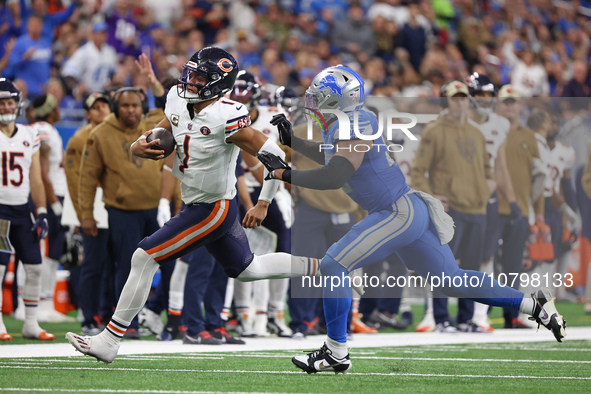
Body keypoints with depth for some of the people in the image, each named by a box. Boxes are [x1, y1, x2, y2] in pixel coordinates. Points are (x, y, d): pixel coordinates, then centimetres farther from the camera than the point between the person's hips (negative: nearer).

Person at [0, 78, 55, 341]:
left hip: (23, 209, 5)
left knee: (34, 267, 3)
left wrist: (41, 213, 6)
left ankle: (31, 324, 13)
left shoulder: (29, 136, 11)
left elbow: (35, 179, 13)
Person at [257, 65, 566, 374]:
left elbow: (334, 176, -28)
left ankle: (336, 354, -8)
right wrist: (293, 142, 25)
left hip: (399, 215, -10)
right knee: (452, 281, 17)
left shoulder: (353, 127, -17)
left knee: (333, 265, -11)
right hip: (410, 212, 10)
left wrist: (286, 174, -21)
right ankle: (535, 305, 23)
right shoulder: (341, 125, 11)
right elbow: (331, 157, 32)